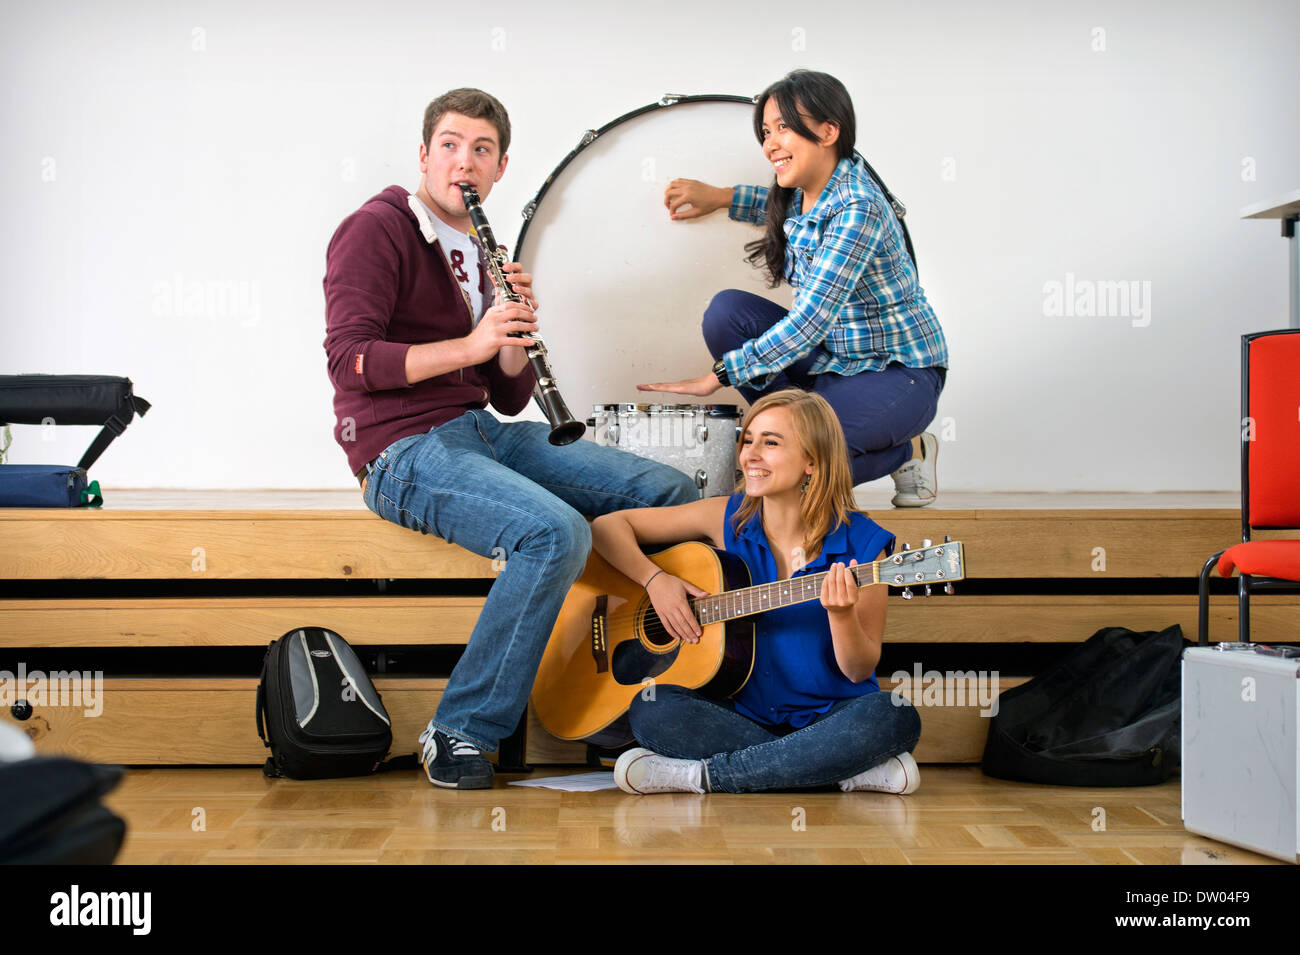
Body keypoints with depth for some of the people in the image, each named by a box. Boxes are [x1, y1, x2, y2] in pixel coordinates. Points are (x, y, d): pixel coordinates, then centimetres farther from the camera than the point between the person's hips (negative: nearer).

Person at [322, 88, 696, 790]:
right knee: (557, 532, -33)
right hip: (403, 449, -8)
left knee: (671, 492, -3)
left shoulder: (478, 253, 21)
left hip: (480, 433, 8)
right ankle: (461, 731, -21)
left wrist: (516, 329, -4)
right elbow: (348, 358, -16)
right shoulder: (376, 230, -3)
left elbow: (511, 397, 17)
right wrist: (471, 344, -23)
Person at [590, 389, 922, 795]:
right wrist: (654, 578, -9)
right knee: (650, 711, -28)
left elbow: (859, 670, -4)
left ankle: (699, 775, -22)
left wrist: (841, 614, -24)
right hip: (742, 712, 1)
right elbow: (607, 527, 6)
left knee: (895, 718, -34)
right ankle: (849, 771, -20)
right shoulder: (727, 518, 1)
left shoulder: (860, 543, -5)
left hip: (828, 716, -1)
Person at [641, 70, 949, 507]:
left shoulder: (858, 209, -26)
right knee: (727, 310, -9)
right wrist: (721, 197, 11)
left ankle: (907, 452, -1)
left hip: (898, 372, -8)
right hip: (831, 354, 8)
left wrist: (718, 375, -28)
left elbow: (811, 319, -31)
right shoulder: (803, 192, 0)